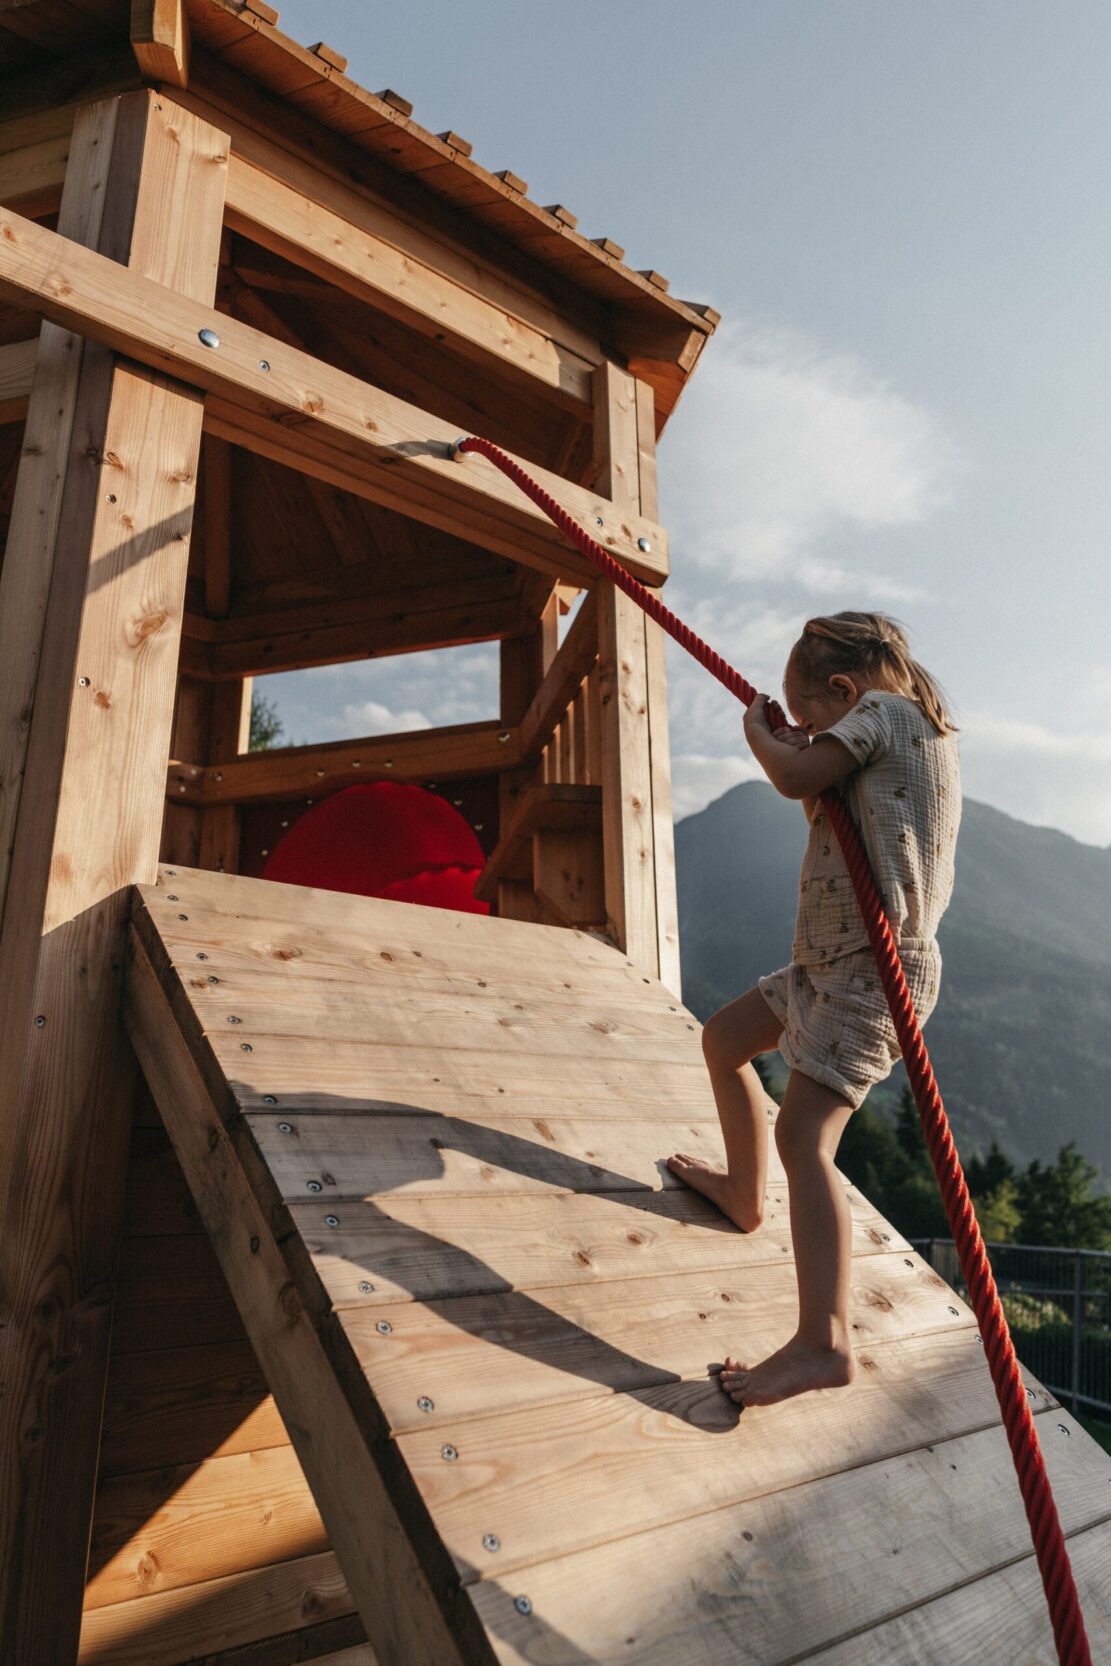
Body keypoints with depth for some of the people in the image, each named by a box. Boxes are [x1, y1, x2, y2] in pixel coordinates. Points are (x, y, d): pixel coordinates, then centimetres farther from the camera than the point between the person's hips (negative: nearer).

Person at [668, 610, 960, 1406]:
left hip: (875, 967, -10)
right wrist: (797, 746, 15)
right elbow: (827, 808, 24)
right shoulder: (923, 725, 19)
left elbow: (797, 776, -21)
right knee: (724, 1038, 20)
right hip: (832, 960, 11)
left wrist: (758, 731, -2)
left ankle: (825, 1342, -15)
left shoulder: (882, 708, -8)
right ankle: (745, 1191, 35)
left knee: (804, 1133, -17)